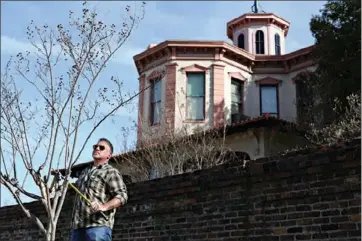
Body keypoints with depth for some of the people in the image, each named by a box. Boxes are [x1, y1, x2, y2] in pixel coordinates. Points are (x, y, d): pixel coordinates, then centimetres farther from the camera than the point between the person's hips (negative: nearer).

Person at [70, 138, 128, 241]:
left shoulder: (111, 172, 2)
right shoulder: (84, 172, 26)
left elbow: (122, 195, -10)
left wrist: (104, 207, -26)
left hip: (98, 226, -7)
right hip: (78, 226, 7)